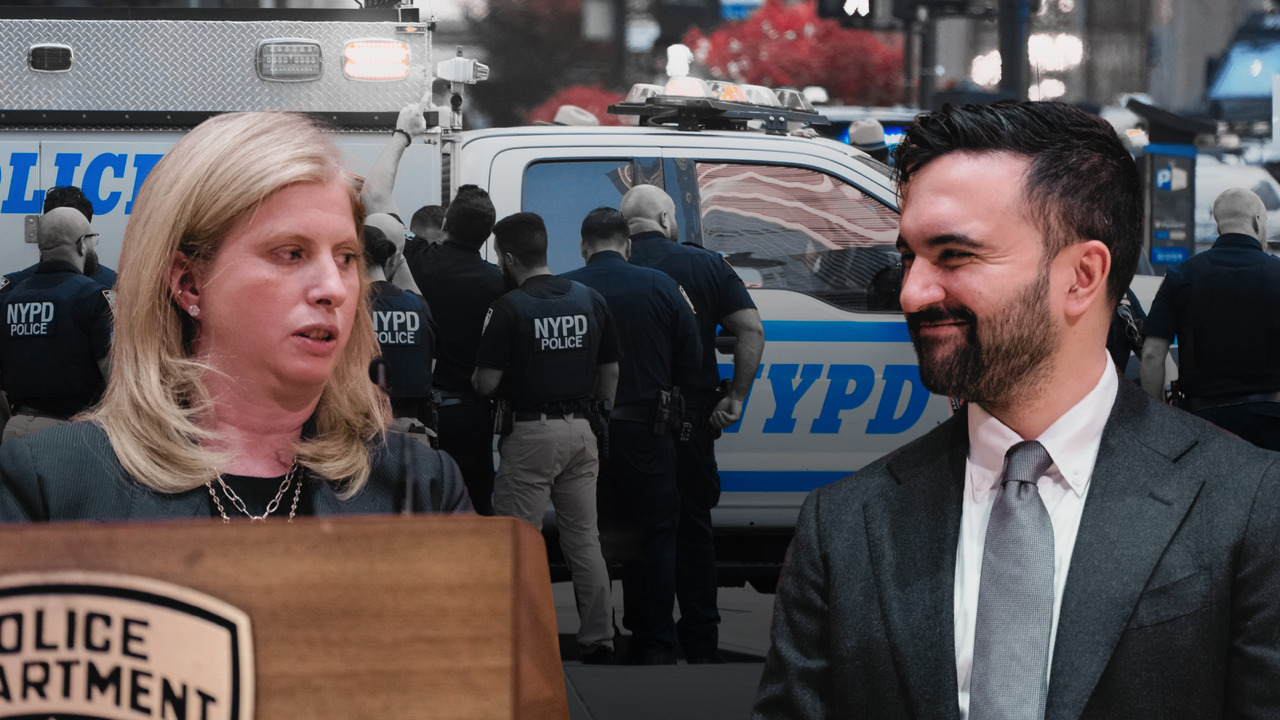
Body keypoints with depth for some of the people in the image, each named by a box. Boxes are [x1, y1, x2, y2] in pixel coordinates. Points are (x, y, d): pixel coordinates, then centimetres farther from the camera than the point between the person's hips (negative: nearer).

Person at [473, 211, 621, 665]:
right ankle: (598, 641, 12)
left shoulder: (509, 308, -12)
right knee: (584, 540, 10)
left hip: (530, 433, -6)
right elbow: (610, 371, 11)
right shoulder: (590, 300, 7)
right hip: (580, 431, 6)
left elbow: (487, 383, -12)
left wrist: (476, 381, 10)